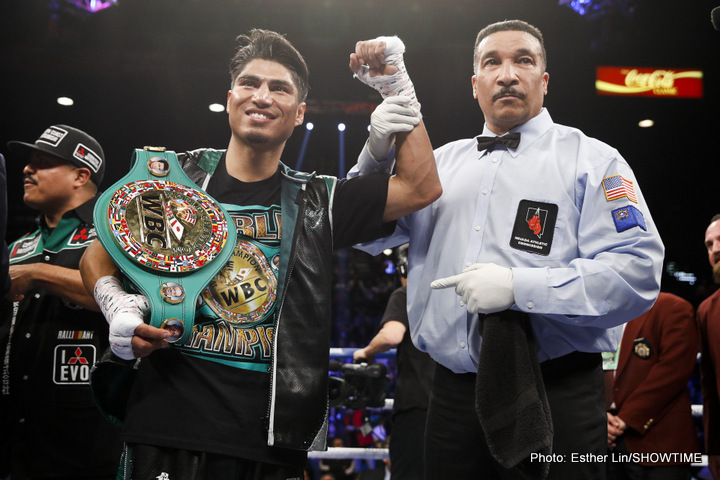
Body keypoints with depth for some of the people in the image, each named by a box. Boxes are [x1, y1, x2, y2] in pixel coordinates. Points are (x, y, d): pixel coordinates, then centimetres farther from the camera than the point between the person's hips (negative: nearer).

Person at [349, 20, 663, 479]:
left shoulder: (591, 160, 0)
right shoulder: (443, 161, 15)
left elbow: (638, 271, -11)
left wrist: (519, 286, -22)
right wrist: (378, 154, -3)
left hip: (556, 397, -3)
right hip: (454, 391, 4)